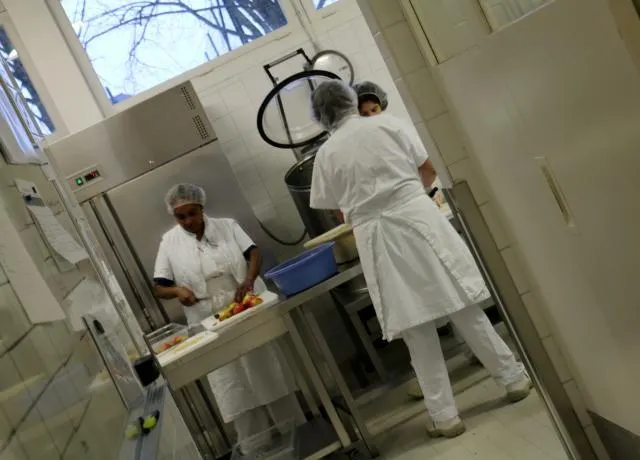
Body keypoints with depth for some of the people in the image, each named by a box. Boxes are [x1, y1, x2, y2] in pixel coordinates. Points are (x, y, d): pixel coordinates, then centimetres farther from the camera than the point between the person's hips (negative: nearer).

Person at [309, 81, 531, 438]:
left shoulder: (326, 155, 4)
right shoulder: (388, 124, 5)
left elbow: (338, 209, 10)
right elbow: (429, 172, 10)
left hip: (375, 237, 0)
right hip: (417, 217, 1)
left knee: (416, 330, 5)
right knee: (465, 308, 11)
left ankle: (445, 416, 13)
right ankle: (514, 378, 26)